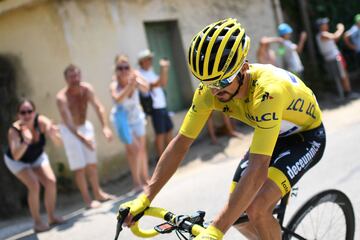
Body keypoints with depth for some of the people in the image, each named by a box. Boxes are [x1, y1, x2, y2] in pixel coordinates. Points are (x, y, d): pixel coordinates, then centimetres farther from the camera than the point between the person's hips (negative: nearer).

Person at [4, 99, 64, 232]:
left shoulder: (42, 121, -31)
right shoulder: (14, 130, -36)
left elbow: (58, 143, -39)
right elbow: (16, 156, -49)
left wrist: (53, 135, -61)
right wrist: (25, 142, -66)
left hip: (37, 157, 3)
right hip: (17, 161, -3)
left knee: (51, 182, -10)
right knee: (34, 186, -19)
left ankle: (51, 217, 8)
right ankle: (37, 222, -5)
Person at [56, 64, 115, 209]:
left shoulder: (87, 89, -14)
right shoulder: (62, 97, -28)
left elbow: (99, 107, -22)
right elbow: (68, 122, -37)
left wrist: (105, 127, -38)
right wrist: (82, 138, -50)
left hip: (85, 126, 5)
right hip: (70, 131, -5)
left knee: (92, 163, 15)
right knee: (79, 167, -2)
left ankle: (98, 193, 30)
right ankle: (87, 200, 7)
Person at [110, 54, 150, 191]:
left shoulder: (134, 77, -19)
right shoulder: (114, 85, -26)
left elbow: (146, 89, -36)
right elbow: (117, 99, -46)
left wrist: (137, 83, -54)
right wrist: (129, 86, -55)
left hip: (137, 117, 4)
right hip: (123, 119, -4)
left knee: (142, 147, 12)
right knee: (133, 149, -11)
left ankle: (145, 178, 27)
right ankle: (137, 182, -1)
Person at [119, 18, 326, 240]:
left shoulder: (268, 89, -41)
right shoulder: (210, 90, -22)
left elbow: (258, 168, -47)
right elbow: (180, 143, -15)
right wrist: (145, 198, -21)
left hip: (306, 136, -6)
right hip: (272, 134, 6)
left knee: (256, 209, -25)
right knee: (237, 213, -2)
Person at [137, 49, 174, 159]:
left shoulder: (151, 72, 16)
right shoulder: (141, 75, -11)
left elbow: (164, 83, 17)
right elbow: (154, 85, -24)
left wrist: (165, 69, 6)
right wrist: (163, 70, -31)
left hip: (162, 106, 9)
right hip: (155, 108, -9)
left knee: (169, 130, 14)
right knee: (160, 133, -6)